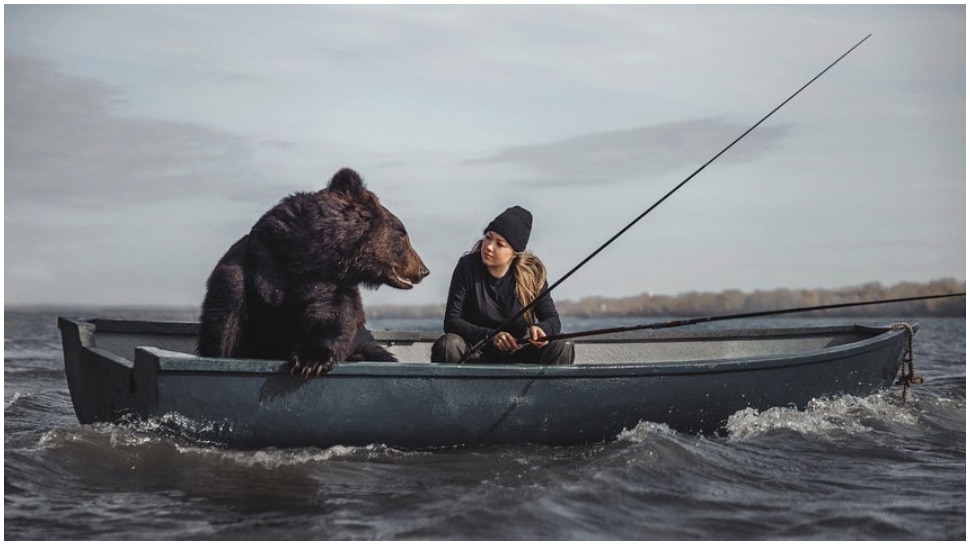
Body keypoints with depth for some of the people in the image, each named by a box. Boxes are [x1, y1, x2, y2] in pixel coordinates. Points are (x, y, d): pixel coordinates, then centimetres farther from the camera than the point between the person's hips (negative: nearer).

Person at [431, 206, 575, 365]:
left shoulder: (532, 273, -6)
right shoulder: (467, 267, -9)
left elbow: (553, 320, -5)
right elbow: (451, 322, -13)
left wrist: (540, 329, -31)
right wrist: (490, 337, -29)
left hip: (518, 355, 1)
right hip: (477, 355, -1)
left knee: (562, 347, -24)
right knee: (449, 345, -33)